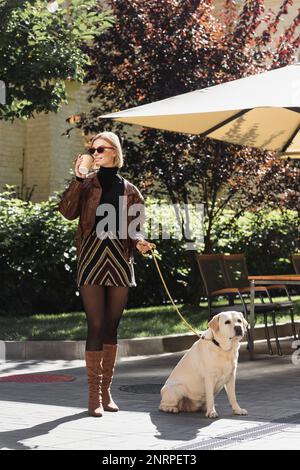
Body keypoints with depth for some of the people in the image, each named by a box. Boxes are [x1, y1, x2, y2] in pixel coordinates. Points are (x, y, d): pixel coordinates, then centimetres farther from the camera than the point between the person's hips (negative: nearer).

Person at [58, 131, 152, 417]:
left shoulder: (129, 191, 12)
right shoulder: (86, 183, 7)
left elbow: (135, 229, 12)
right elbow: (68, 212, -8)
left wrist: (139, 243, -9)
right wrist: (77, 179, -12)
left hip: (119, 262, 2)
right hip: (92, 260, -2)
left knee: (111, 327, 8)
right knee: (96, 327, -7)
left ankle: (106, 390, 16)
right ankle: (94, 394, -3)